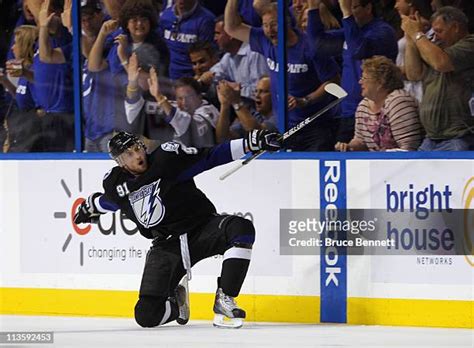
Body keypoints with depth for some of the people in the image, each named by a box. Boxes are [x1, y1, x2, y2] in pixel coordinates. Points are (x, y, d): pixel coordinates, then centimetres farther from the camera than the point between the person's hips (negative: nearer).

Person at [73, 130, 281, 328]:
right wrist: (89, 209, 46)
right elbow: (107, 201, 26)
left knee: (241, 228, -36)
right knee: (146, 316, -12)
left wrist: (251, 143, -24)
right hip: (166, 244, 2)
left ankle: (224, 300, -26)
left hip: (202, 228, -2)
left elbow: (211, 156, -14)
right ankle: (175, 301, 26)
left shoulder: (167, 158, -11)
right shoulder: (116, 185, 1)